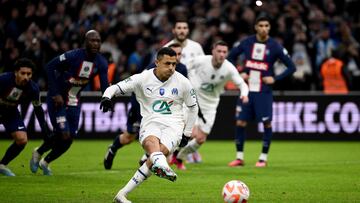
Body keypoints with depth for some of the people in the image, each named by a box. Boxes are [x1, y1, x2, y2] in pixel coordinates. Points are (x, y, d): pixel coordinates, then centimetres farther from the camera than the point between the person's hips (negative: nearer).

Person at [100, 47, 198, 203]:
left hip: (173, 126, 0)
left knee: (159, 154, -29)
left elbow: (193, 107, 18)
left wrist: (187, 134, 17)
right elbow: (116, 88, -1)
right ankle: (162, 167, -72)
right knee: (152, 142, -38)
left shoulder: (183, 82, 5)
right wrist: (107, 97, -24)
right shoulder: (143, 79, 1)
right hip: (150, 123, 0)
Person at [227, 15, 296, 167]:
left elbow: (291, 67, -1)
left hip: (264, 92, -2)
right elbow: (231, 56, 15)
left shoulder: (274, 46, -5)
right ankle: (239, 157, 10)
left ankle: (263, 158, 9)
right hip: (247, 89, 2)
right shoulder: (247, 42, 1)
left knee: (267, 123, -2)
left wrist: (275, 79, -10)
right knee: (240, 122, 0)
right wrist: (239, 73, 2)